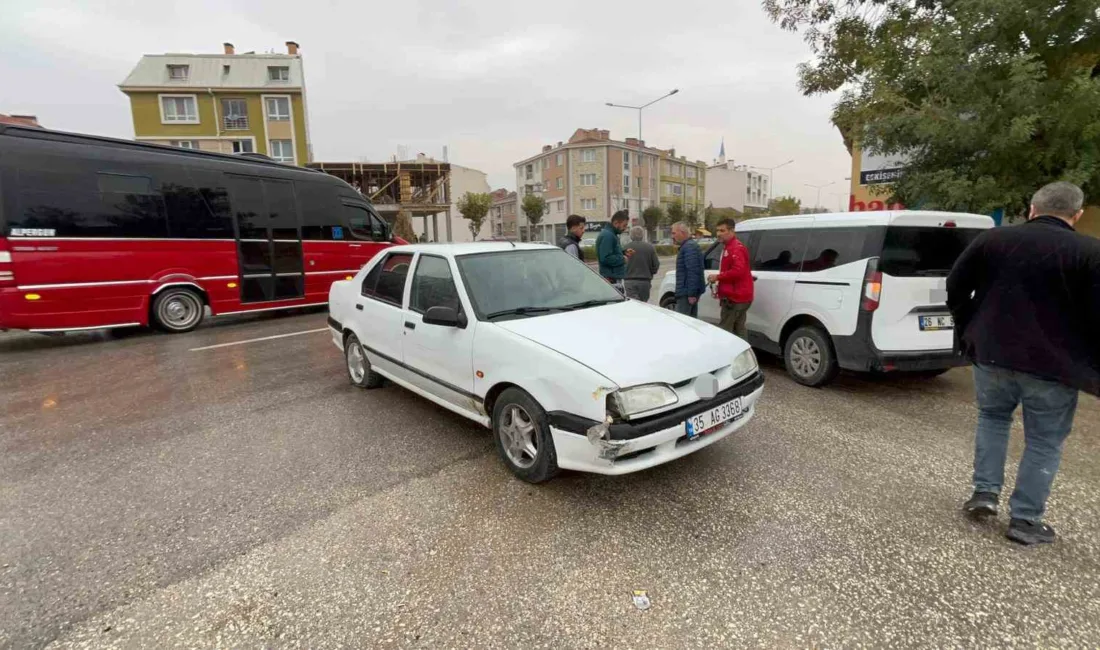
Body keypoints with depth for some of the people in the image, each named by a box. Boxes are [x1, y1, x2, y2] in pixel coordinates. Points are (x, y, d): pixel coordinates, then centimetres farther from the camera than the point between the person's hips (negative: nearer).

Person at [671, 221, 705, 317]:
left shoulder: (689, 247, -15)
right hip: (690, 291, 11)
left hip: (687, 292, -11)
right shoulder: (689, 245, 20)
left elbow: (693, 272, -23)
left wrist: (691, 293, -25)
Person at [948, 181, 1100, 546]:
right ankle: (1025, 520, 15)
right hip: (1054, 365, -2)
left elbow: (956, 288, 6)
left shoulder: (991, 240, 1)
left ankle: (985, 492, 18)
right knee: (1044, 442, 10)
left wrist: (969, 332, 17)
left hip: (991, 354, 2)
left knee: (992, 418, 23)